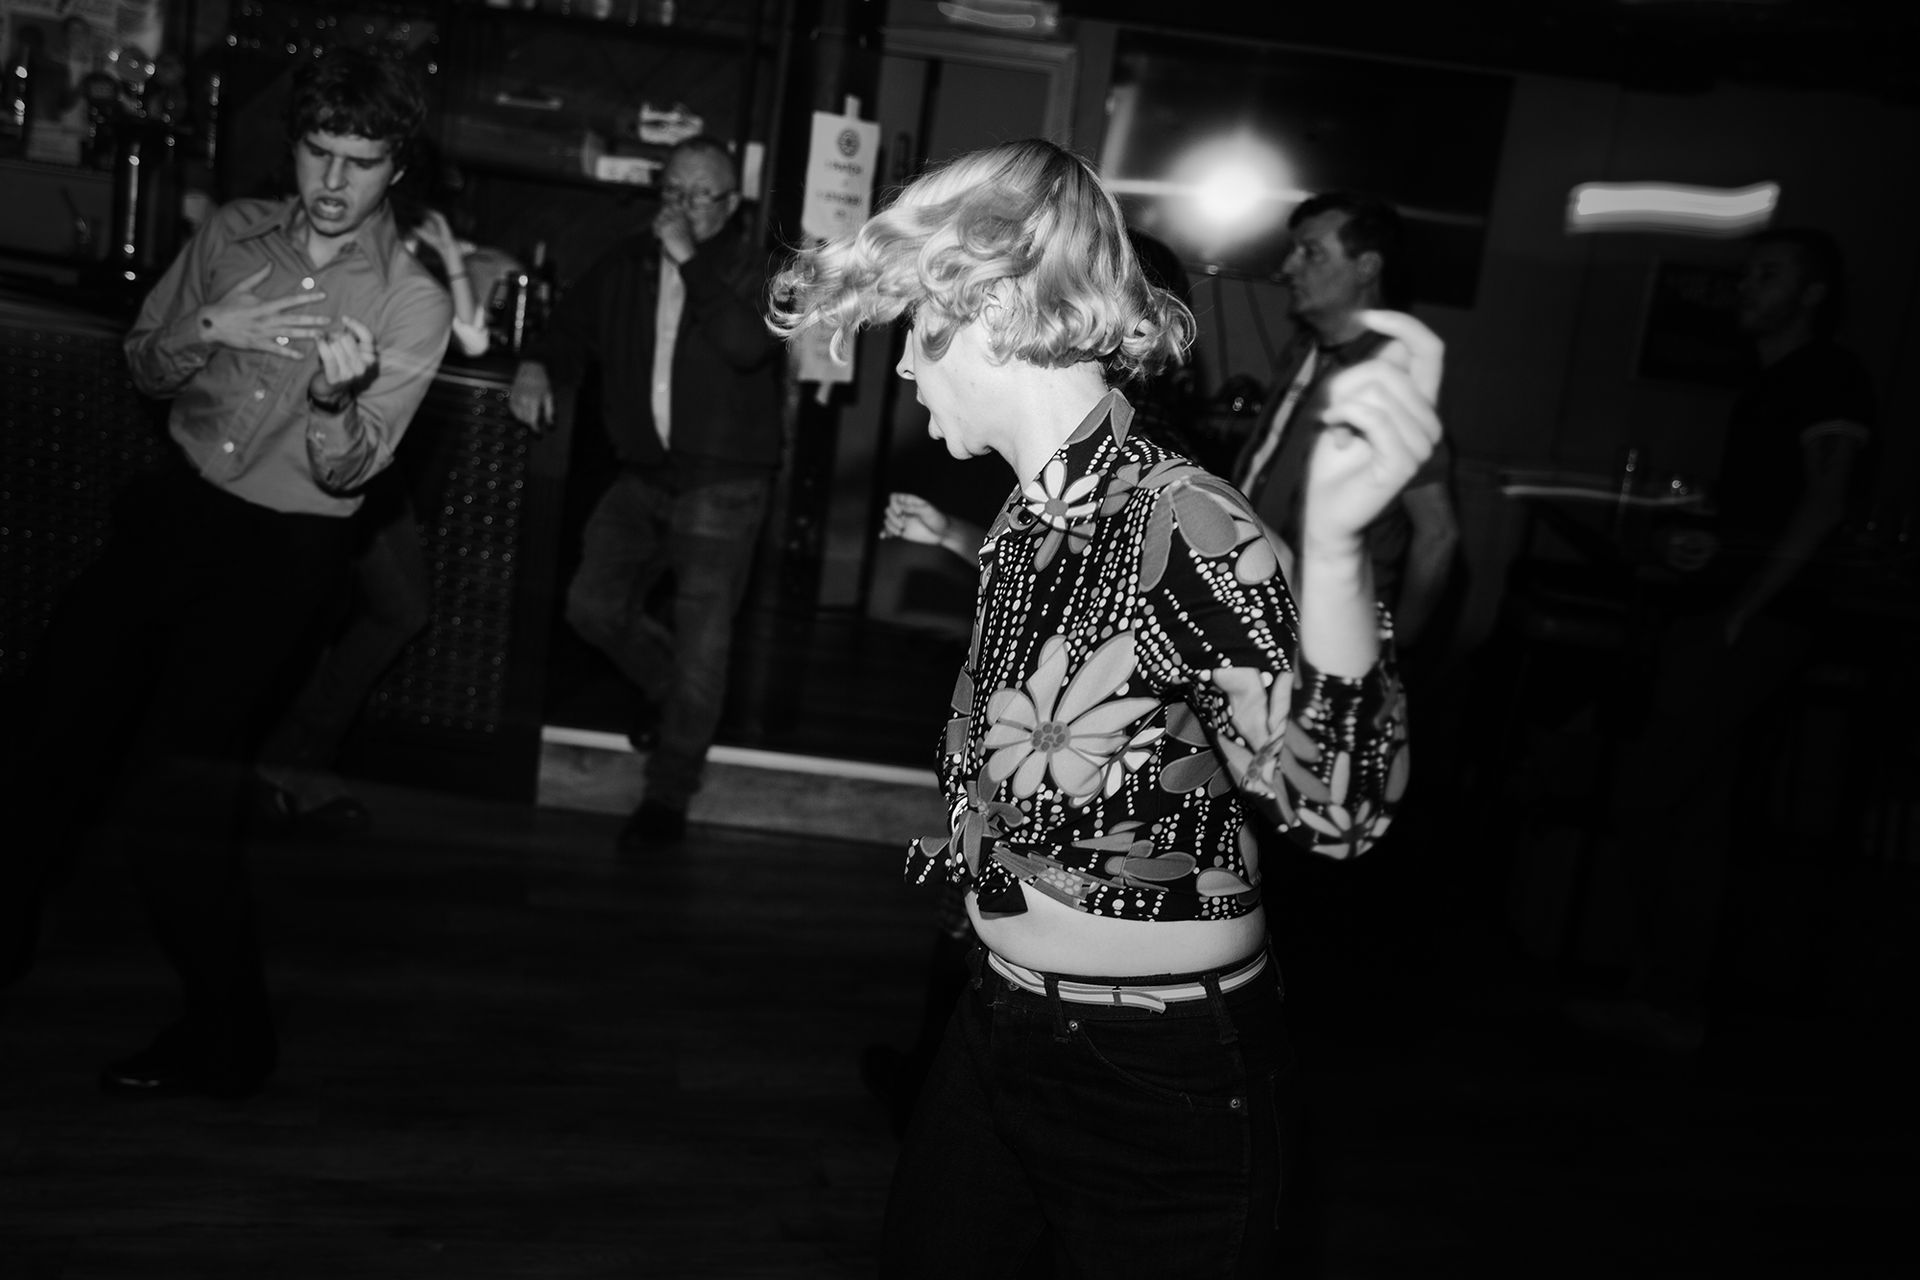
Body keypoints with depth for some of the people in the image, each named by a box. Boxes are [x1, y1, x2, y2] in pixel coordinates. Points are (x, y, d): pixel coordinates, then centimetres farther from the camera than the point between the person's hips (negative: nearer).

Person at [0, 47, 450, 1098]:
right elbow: (143, 368, 7)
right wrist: (209, 330, -14)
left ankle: (228, 1040, 7)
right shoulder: (233, 234, 1)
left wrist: (334, 395, -36)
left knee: (167, 795, -10)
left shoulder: (413, 304, -12)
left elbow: (347, 472, -16)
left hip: (280, 549, -5)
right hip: (176, 506, 5)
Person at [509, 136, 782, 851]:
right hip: (642, 476, 5)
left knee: (701, 642, -5)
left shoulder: (750, 271, -5)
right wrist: (539, 366, -3)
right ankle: (666, 688, 33)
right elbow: (572, 330, 19)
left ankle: (668, 798, 4)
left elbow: (750, 344, -24)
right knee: (593, 606, 3)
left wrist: (691, 260, -22)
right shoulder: (626, 269, 9)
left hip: (723, 488, -5)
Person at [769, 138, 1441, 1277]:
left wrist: (1334, 539, -52)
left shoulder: (1179, 522, -23)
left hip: (1160, 1082, -8)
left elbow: (1338, 805, -39)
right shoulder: (1030, 517, 0)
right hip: (1004, 1027, 8)